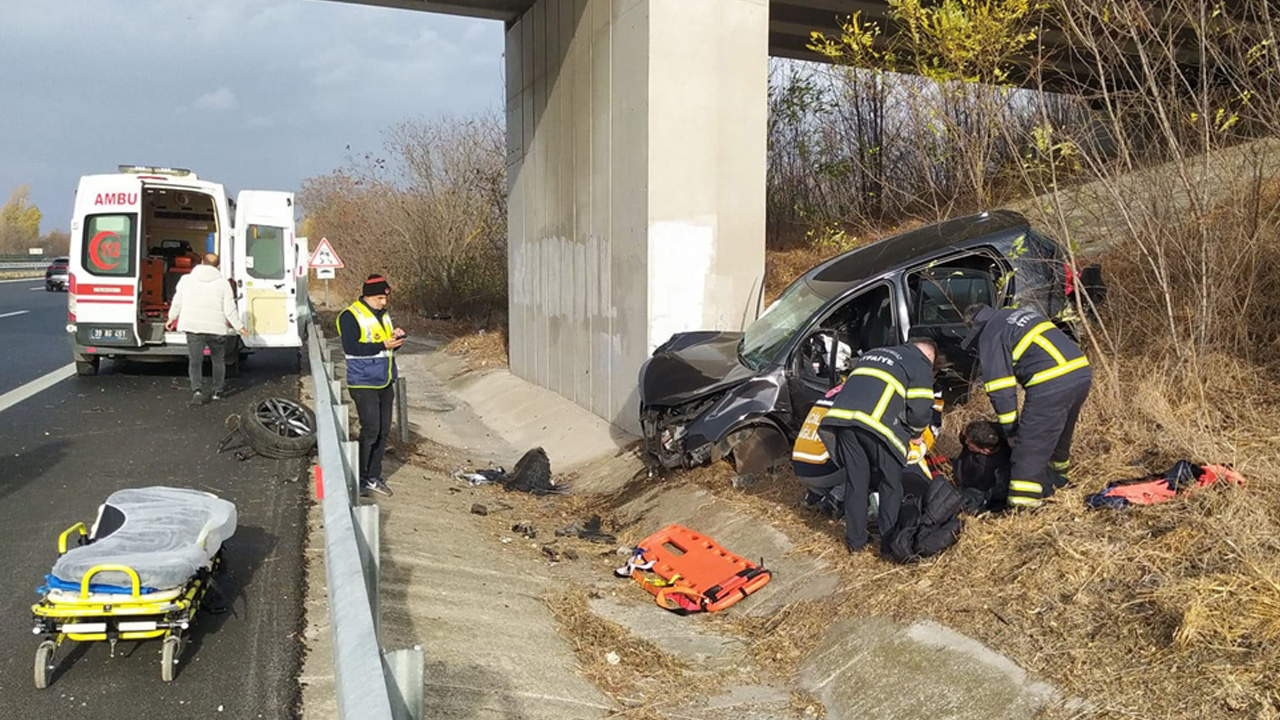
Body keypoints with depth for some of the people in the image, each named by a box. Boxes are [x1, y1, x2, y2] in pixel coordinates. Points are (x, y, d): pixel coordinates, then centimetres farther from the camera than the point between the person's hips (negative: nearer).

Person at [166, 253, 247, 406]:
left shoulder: (186, 279, 5)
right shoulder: (223, 283, 0)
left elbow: (177, 302, 12)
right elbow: (230, 309, -3)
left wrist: (171, 318, 28)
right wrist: (239, 327, 8)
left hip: (193, 327, 0)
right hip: (216, 328, 0)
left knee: (195, 361, 2)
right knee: (218, 360, 18)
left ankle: (197, 390, -19)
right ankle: (218, 391, 25)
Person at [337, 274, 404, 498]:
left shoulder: (384, 314, 13)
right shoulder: (350, 316, -11)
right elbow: (350, 347, -21)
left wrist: (396, 338, -3)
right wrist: (383, 345, -24)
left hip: (385, 382, 8)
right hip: (363, 384, -8)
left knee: (384, 431, 9)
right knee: (371, 430, -9)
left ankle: (374, 476, 19)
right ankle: (359, 478, 4)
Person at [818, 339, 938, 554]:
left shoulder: (873, 353, 32)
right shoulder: (921, 364, 12)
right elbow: (921, 409, 1)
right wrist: (916, 433, 21)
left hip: (843, 416, 6)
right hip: (877, 424, -6)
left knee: (855, 481, 16)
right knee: (891, 485, 10)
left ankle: (855, 540, 22)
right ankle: (889, 542, 12)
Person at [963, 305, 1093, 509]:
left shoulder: (990, 337, 2)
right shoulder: (1017, 314, 27)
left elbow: (1000, 388, -2)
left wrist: (1009, 429, 5)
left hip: (1052, 384, -9)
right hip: (1082, 371, 9)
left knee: (1030, 445, -3)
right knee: (1059, 432, 29)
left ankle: (1024, 502, -3)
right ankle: (1059, 468, 48)